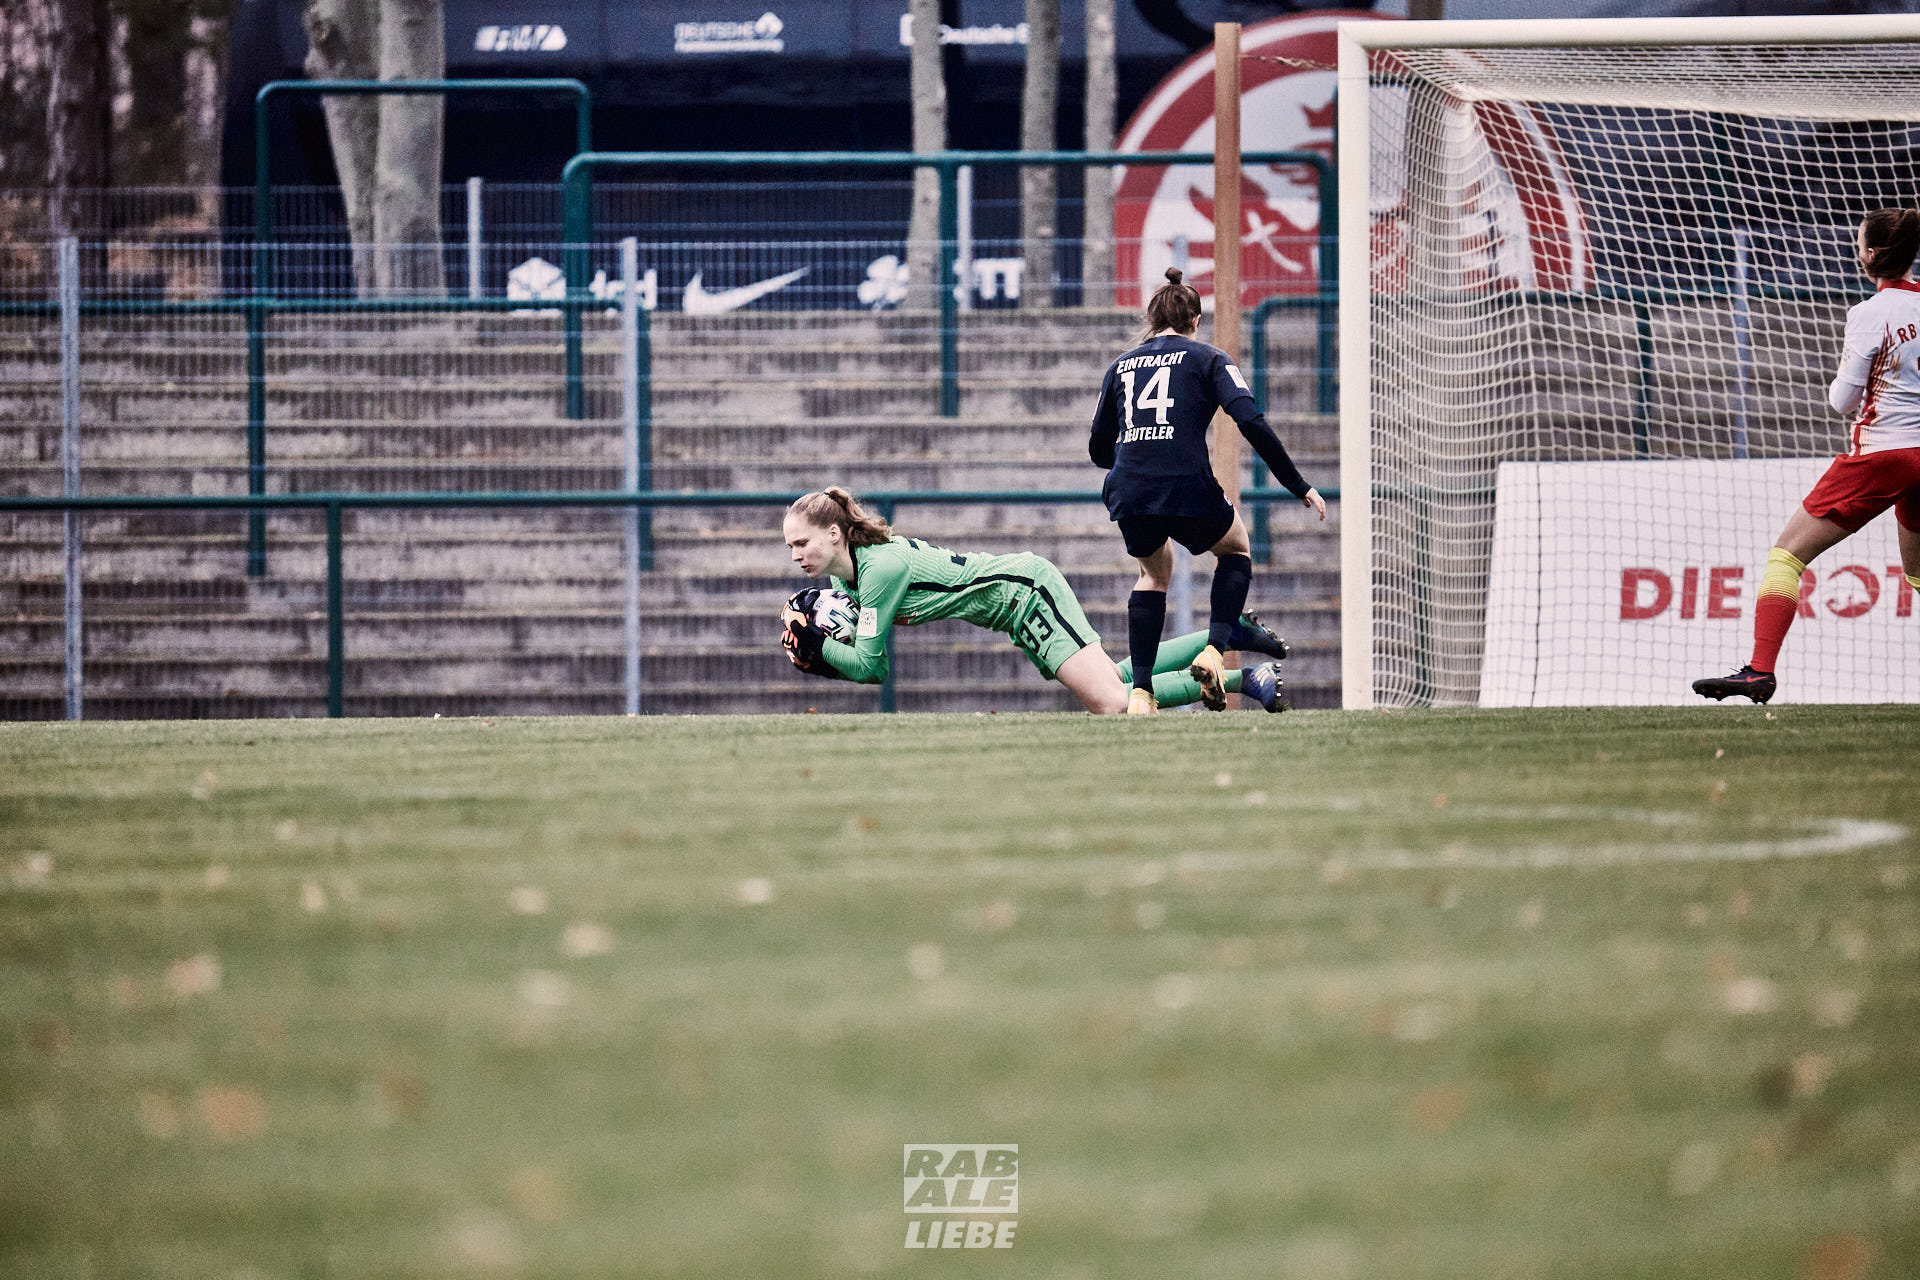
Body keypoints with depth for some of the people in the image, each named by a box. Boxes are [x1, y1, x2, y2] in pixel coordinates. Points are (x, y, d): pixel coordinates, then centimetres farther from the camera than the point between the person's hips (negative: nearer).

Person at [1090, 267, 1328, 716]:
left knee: (1155, 571, 31)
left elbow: (1098, 449, 23)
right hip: (1188, 492, -3)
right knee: (1236, 549, 28)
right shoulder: (1208, 359, 8)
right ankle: (1214, 650, 6)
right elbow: (1252, 424, -5)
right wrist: (1299, 487, 0)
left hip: (1127, 495, 3)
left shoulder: (1121, 367, 19)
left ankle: (1140, 691, 16)